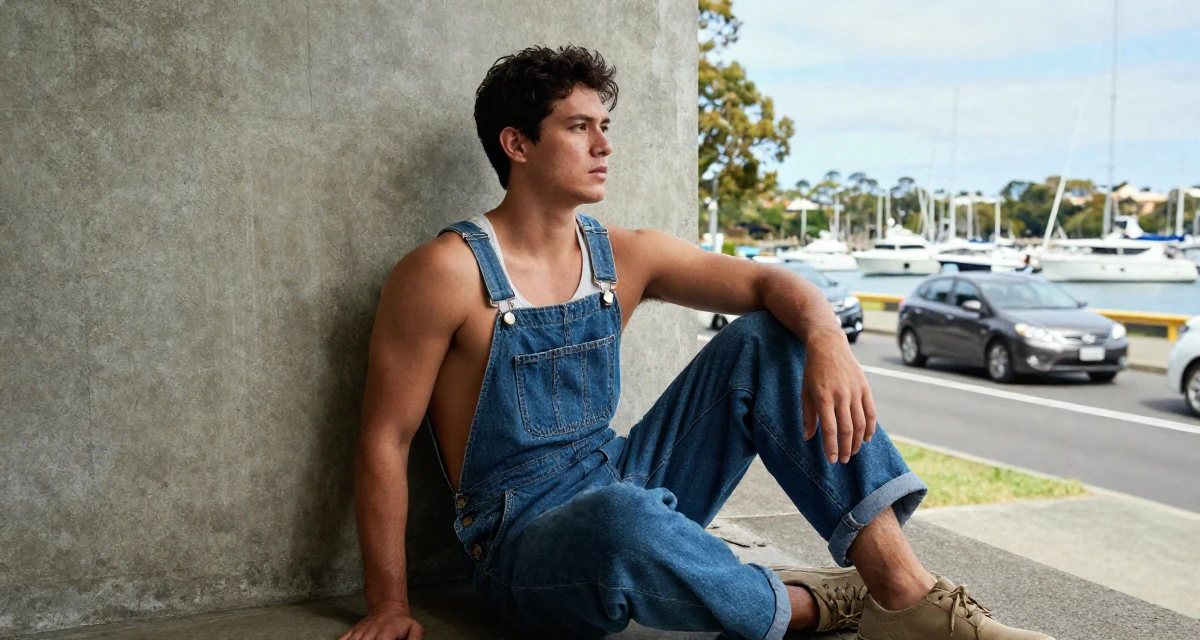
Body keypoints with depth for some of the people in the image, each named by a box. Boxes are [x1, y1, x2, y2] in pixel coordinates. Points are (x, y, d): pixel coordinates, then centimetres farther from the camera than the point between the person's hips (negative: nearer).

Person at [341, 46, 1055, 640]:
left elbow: (772, 284, -2)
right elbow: (385, 440, -12)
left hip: (627, 485, 7)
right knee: (622, 518, -43)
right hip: (523, 538, -6)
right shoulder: (447, 273, -14)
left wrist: (827, 341, -25)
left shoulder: (623, 256, 3)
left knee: (764, 340, -6)